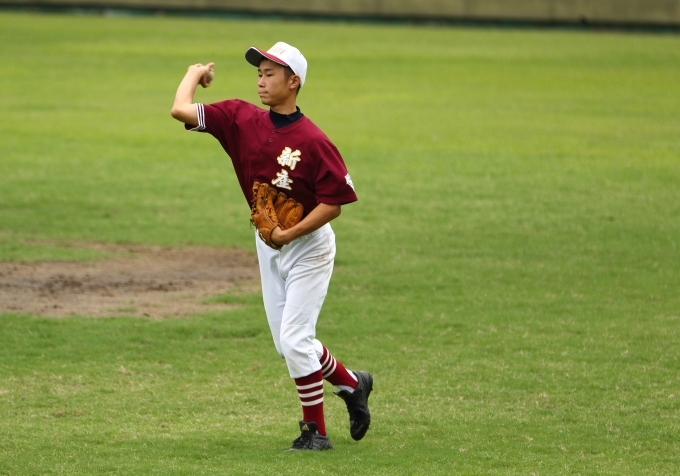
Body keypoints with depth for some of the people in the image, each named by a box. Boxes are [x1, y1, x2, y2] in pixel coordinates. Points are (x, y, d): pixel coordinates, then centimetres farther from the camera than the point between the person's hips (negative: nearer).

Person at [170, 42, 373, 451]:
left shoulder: (312, 141, -23)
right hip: (269, 243, 7)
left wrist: (291, 234, -25)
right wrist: (195, 75, 2)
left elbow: (334, 202, -20)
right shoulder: (243, 119, -7)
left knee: (294, 340, -10)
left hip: (308, 246, -7)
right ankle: (352, 384, 35)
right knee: (288, 343, 13)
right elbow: (181, 111, -10)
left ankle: (316, 431, 3)